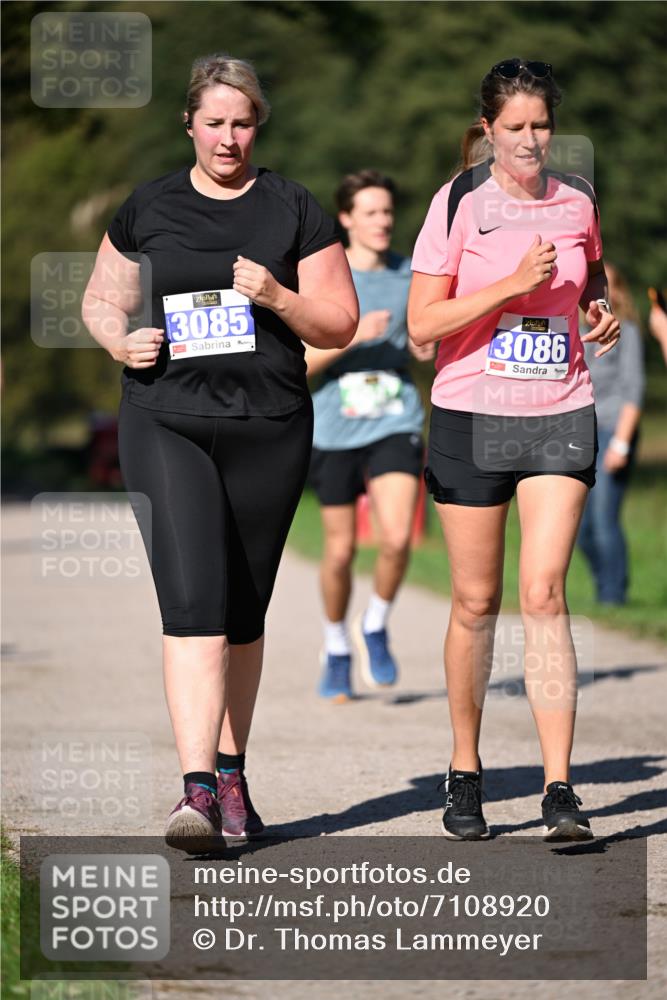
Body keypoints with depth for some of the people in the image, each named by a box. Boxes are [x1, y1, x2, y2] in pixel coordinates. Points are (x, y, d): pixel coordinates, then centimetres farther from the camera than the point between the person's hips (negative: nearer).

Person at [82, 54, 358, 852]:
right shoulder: (148, 210, 8)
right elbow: (100, 299, 17)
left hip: (270, 431, 1)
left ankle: (232, 775, 24)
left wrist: (277, 296, -14)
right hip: (167, 425, -1)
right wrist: (121, 339, -5)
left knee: (244, 613, 10)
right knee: (192, 604, -14)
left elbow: (339, 324, 5)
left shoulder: (293, 211, 6)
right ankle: (197, 789, -20)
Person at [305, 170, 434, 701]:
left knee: (397, 539, -17)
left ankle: (375, 629, 10)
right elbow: (299, 362, -8)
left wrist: (428, 346, -5)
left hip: (397, 425, 1)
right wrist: (352, 337, -22)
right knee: (341, 549, 5)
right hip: (336, 431, -1)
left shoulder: (411, 276, 4)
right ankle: (337, 648, 29)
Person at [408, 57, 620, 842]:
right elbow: (422, 326, -9)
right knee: (476, 600, 5)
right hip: (472, 419, -1)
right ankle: (464, 773, 22)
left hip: (559, 419, 1)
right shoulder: (459, 203, -4)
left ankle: (559, 790, -12)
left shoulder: (576, 203, 6)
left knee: (544, 594, -10)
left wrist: (600, 314, 5)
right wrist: (513, 283, -17)